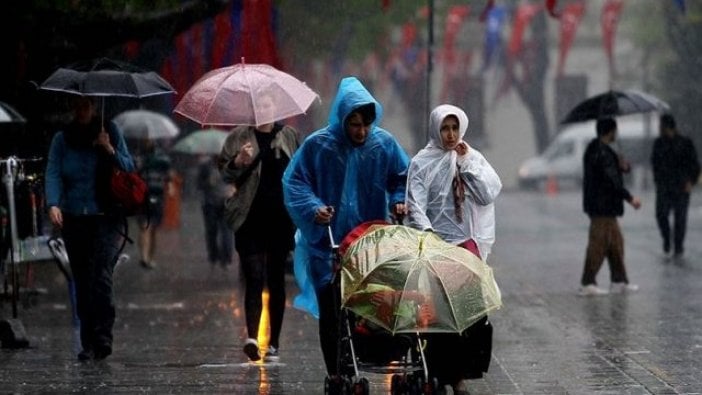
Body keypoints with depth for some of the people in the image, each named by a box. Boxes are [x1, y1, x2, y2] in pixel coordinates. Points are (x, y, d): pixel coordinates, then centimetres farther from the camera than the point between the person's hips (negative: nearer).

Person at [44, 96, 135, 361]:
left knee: (101, 274, -18)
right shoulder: (61, 140, 9)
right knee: (82, 281, 2)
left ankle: (103, 337, -19)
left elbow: (129, 169, 5)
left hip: (106, 219, -2)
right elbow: (52, 173, -2)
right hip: (74, 219, 2)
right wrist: (53, 204, -19)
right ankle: (88, 343, 7)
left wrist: (110, 151, -12)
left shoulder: (110, 133, 7)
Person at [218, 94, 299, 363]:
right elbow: (224, 172, 7)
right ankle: (252, 337, -23)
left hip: (281, 218, 2)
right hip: (250, 219, -2)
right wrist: (239, 161, -14)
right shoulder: (239, 137, 7)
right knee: (254, 278, -13)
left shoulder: (288, 136, 12)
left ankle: (274, 344, 10)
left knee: (276, 280, 5)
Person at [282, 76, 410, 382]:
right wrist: (313, 208, -18)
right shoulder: (318, 145, -7)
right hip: (328, 243, -2)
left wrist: (399, 201, -7)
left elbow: (403, 178, 13)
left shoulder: (384, 144, 0)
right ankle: (336, 375, 7)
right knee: (332, 313, 0)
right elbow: (294, 182, -2)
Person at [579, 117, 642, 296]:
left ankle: (619, 281, 19)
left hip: (605, 207, 11)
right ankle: (587, 284, -4)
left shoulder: (594, 149, 15)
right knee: (598, 244, -6)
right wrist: (630, 198, -15)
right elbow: (612, 181, -22)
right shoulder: (602, 153, -18)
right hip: (602, 206, -11)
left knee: (615, 242, 15)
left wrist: (622, 166, 0)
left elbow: (611, 173, 22)